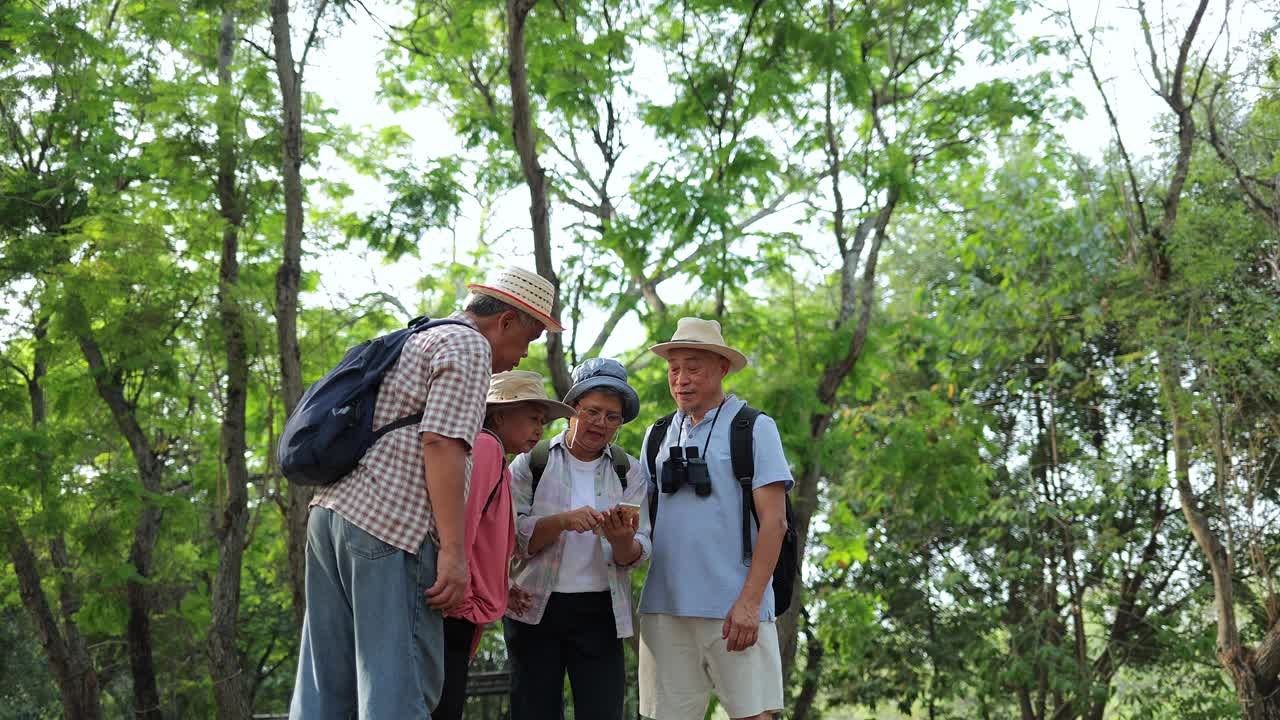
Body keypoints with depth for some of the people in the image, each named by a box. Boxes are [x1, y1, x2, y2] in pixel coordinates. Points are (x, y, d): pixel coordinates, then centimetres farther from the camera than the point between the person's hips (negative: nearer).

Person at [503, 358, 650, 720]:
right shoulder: (531, 463, 2)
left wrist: (622, 539, -23)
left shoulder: (628, 471, 7)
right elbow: (511, 537, -8)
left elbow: (635, 556, 0)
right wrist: (563, 520, -24)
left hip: (600, 612, 1)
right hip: (535, 609, -1)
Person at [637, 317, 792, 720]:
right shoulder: (657, 437, 15)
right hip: (664, 608, 4)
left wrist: (749, 602, -13)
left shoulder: (754, 429, 2)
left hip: (735, 610, -4)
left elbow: (773, 521, -5)